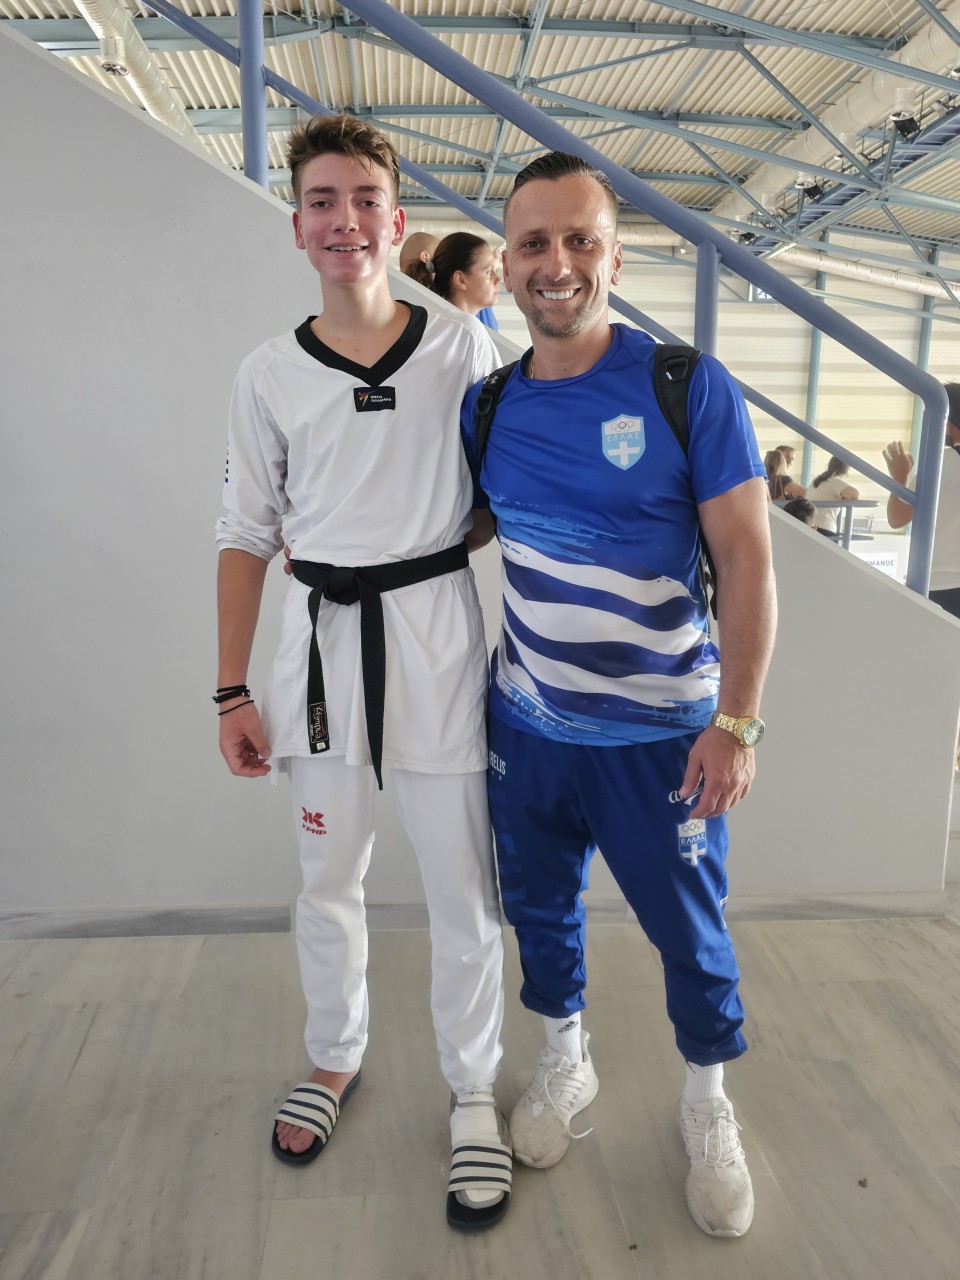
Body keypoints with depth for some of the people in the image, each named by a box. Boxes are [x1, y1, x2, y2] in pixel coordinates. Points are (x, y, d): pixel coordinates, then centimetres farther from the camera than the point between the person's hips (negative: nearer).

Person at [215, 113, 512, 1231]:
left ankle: (473, 1087, 30)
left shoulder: (464, 348, 0)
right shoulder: (268, 375, 4)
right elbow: (247, 536, 6)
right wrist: (232, 693, 3)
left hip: (437, 633, -1)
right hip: (320, 638, 2)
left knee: (463, 889, 6)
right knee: (327, 880, 17)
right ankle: (335, 1056, 42)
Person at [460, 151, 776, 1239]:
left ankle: (707, 1105, 41)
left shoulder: (691, 388, -12)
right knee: (538, 903, 19)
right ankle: (564, 1060, 47)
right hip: (527, 722, 4)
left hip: (660, 732, -3)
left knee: (689, 928, 12)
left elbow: (747, 559, -11)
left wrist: (736, 721, -15)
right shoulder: (486, 404, 0)